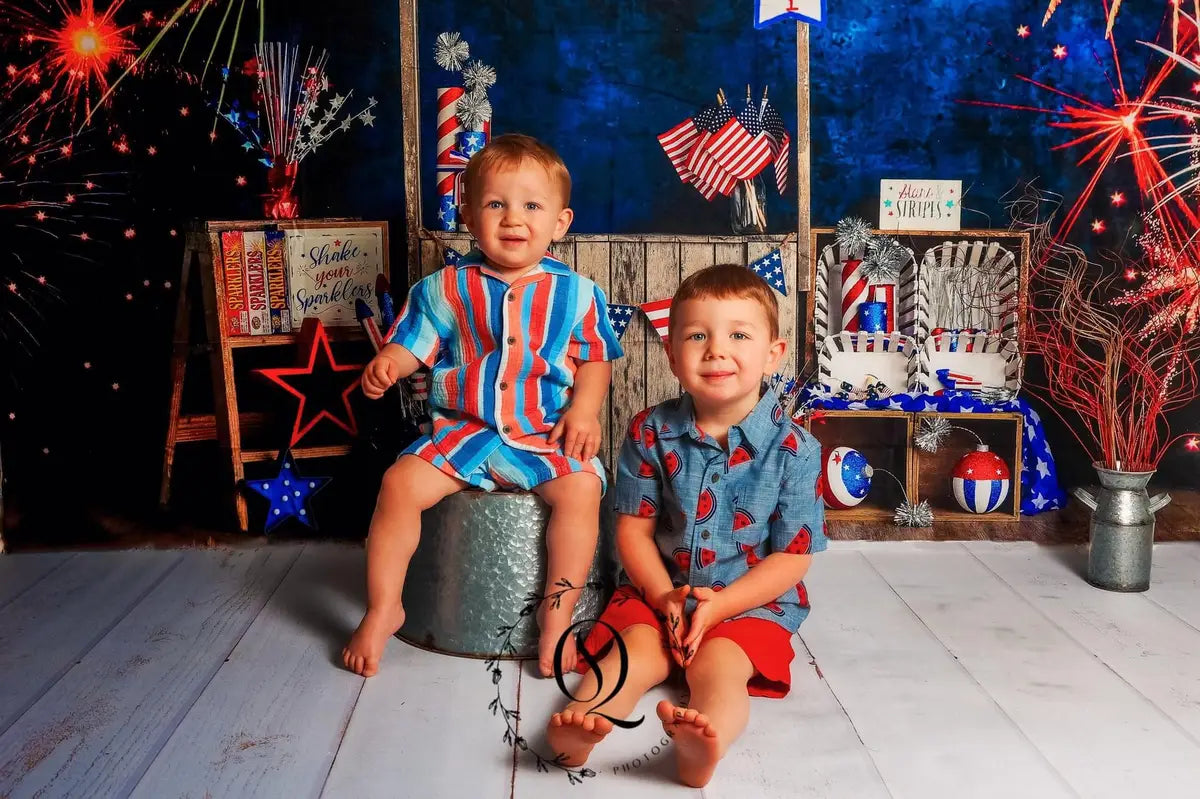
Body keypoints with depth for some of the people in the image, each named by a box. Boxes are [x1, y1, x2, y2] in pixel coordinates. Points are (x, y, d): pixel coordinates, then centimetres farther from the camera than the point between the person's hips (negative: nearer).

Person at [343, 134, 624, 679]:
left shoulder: (576, 293, 3)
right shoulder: (444, 289, 3)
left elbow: (595, 359, 7)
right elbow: (410, 344, 5)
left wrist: (584, 409, -10)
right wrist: (386, 366, -18)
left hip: (547, 437, -1)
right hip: (461, 431, 1)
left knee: (581, 488, -29)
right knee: (400, 482, -20)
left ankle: (557, 613, -13)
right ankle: (382, 609, -2)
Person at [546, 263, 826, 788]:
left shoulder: (793, 448, -10)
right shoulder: (651, 433, -3)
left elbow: (793, 557, -8)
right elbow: (634, 527, 0)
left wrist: (719, 605, -18)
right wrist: (665, 595, -16)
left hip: (754, 600, -2)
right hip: (659, 591, 3)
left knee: (717, 664, -29)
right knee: (635, 650, -24)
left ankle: (707, 738, -57)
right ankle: (583, 721, -47)